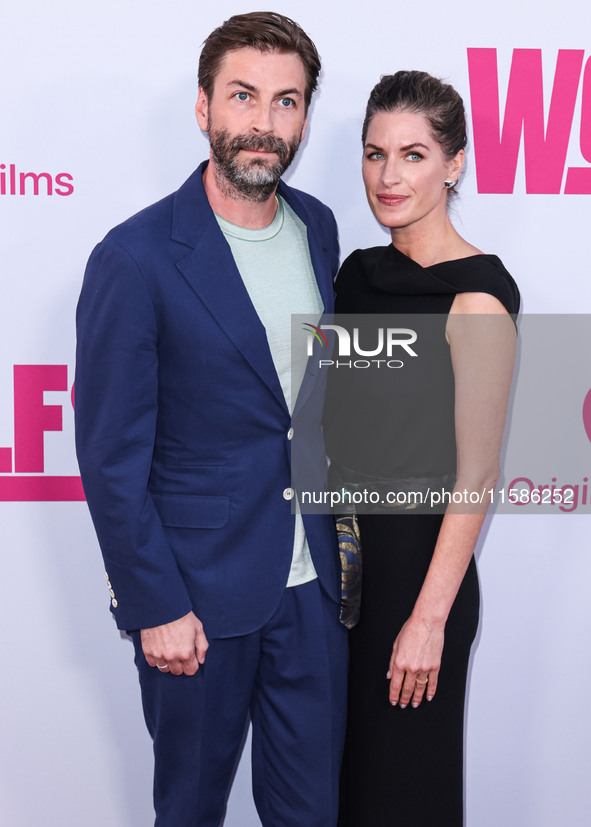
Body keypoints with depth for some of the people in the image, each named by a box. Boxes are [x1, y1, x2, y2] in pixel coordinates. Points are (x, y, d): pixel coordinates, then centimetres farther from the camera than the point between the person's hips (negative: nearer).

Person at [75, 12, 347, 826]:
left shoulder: (318, 227, 2)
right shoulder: (137, 258, -17)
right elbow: (111, 456, -14)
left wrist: (335, 521, 13)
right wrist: (155, 606, -12)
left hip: (310, 577, 5)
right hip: (200, 590, -5)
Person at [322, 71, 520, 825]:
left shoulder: (476, 295, -17)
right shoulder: (360, 272, 6)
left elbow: (477, 473, -18)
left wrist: (430, 616, -18)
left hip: (417, 560, -7)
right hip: (341, 553, 7)